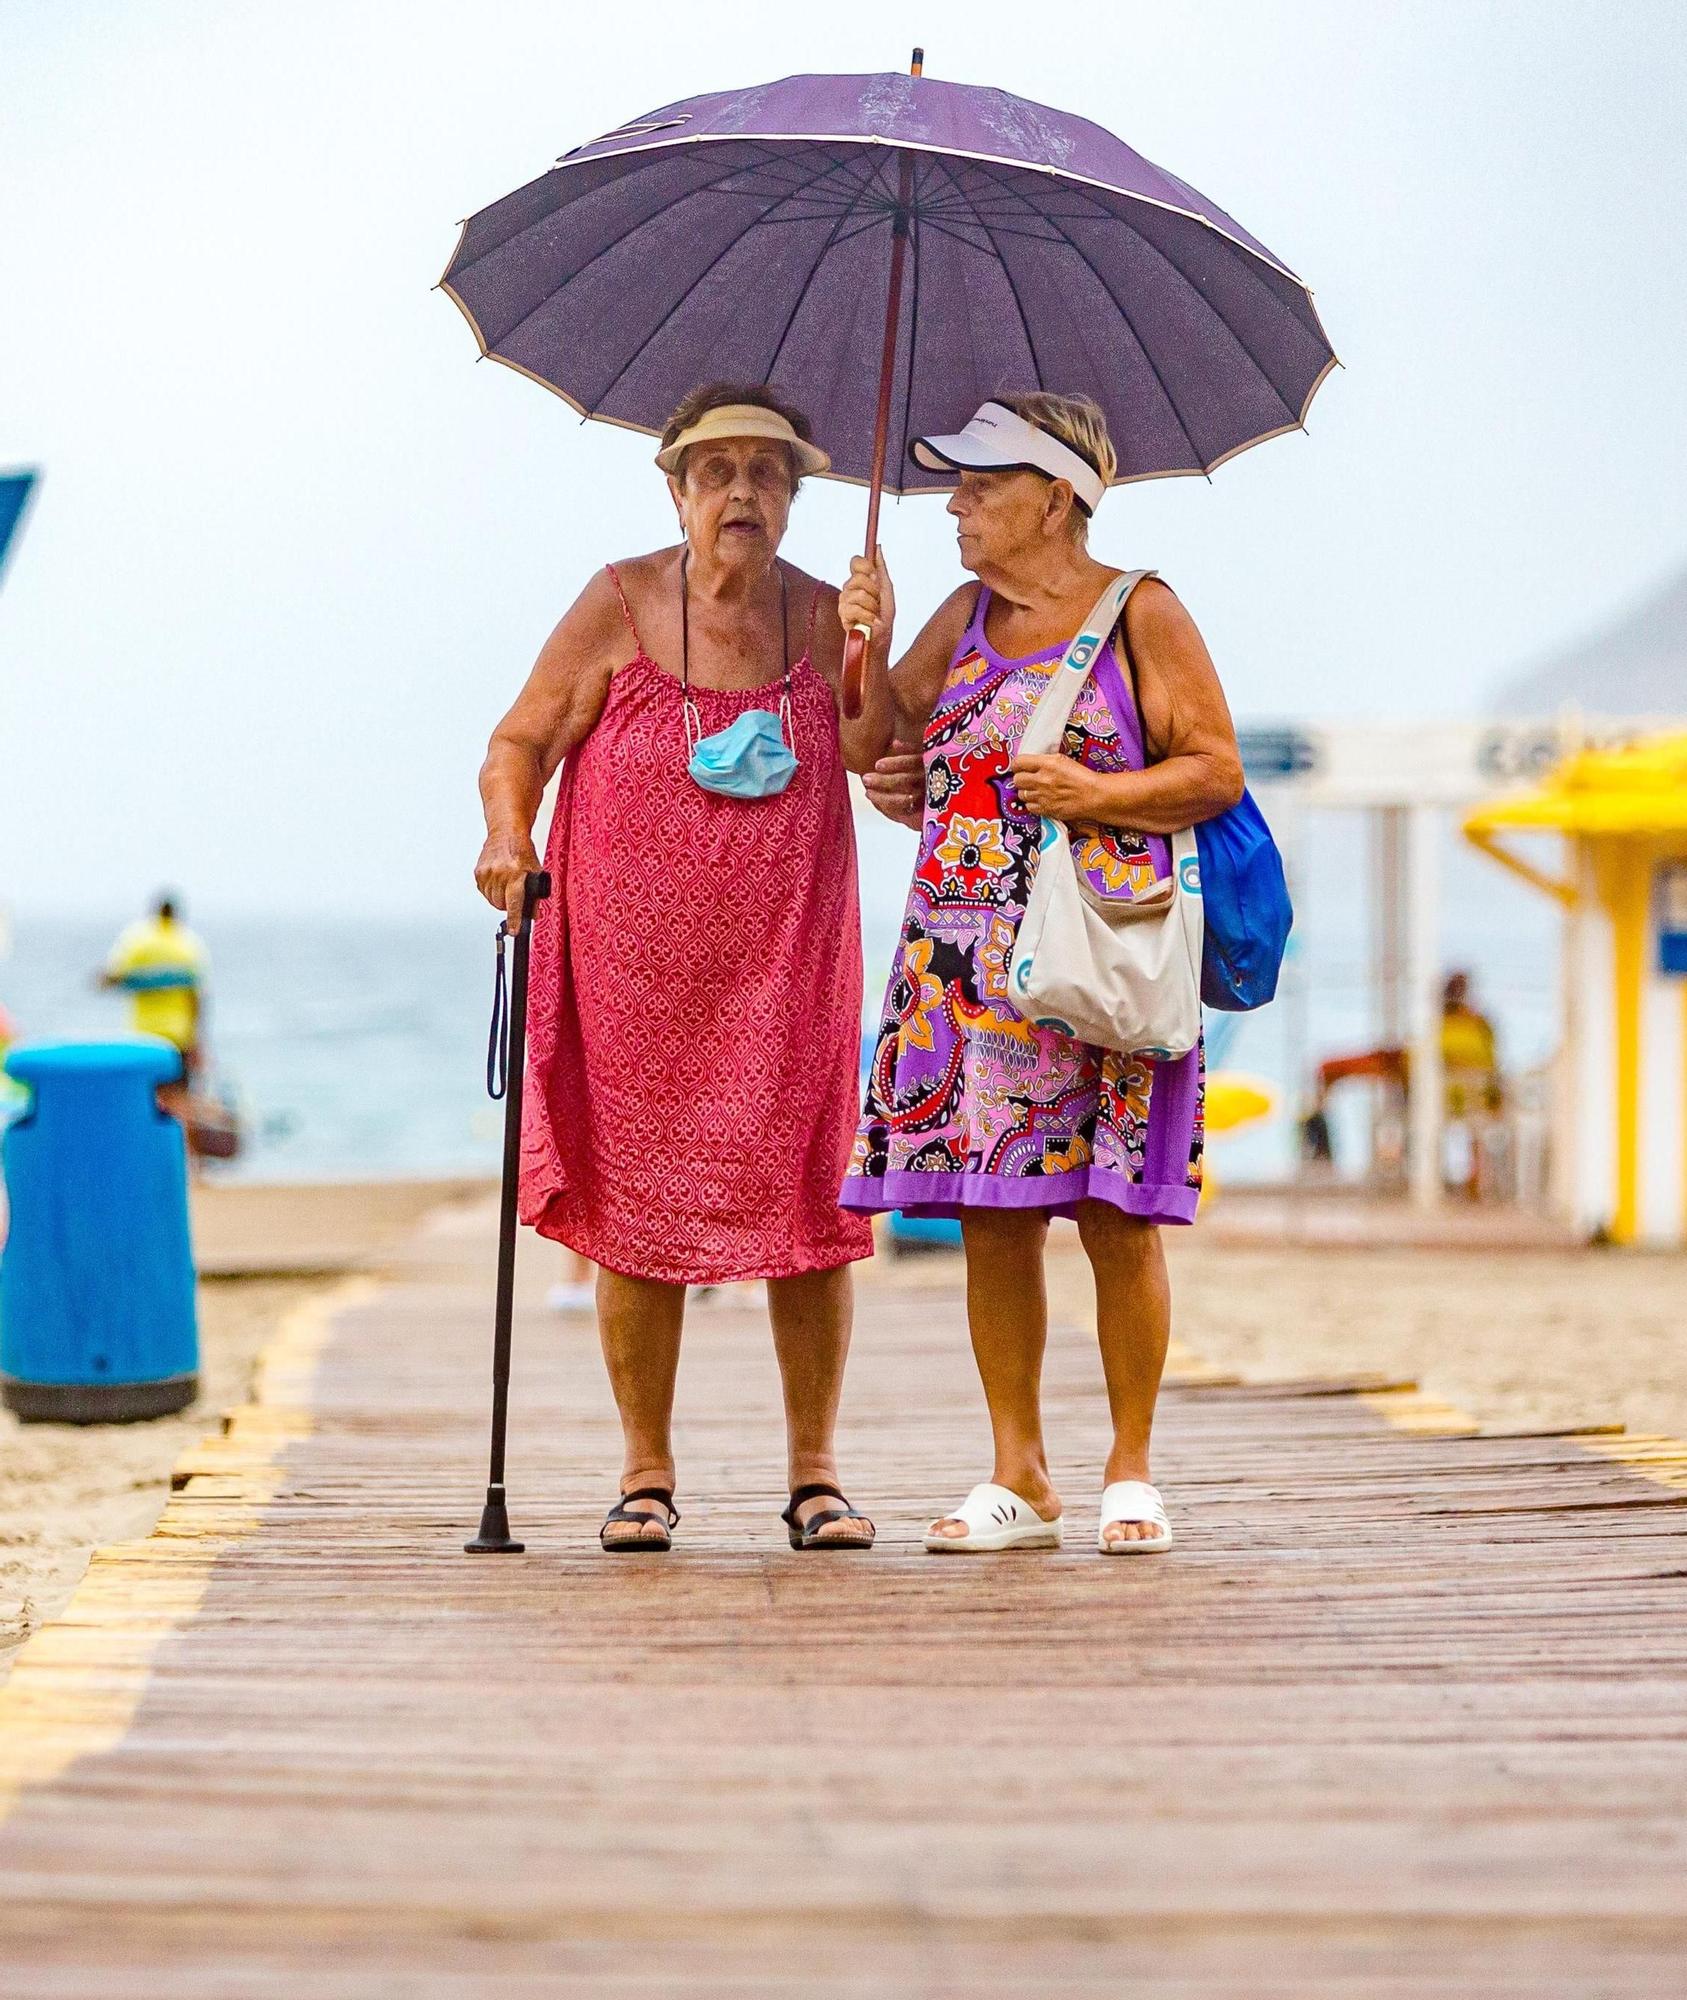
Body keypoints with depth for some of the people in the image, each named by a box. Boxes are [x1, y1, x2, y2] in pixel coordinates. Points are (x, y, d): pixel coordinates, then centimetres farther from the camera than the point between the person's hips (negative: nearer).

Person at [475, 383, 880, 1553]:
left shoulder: (823, 619, 4)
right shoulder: (621, 606, 0)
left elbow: (872, 754, -8)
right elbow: (521, 743, 1)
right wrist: (508, 839, -17)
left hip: (784, 965, 1)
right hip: (636, 964, -1)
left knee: (807, 1204, -3)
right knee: (637, 1206, 0)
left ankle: (816, 1472, 7)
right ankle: (646, 1472, 11)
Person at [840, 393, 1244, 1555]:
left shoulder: (1141, 614, 0)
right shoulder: (968, 615, 16)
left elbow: (1217, 769, -3)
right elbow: (890, 738, 18)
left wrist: (1098, 794, -15)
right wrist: (870, 645, 3)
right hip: (967, 956, 5)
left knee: (1115, 1218, -4)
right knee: (989, 1218, 3)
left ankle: (1131, 1473, 5)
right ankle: (1018, 1479, 9)